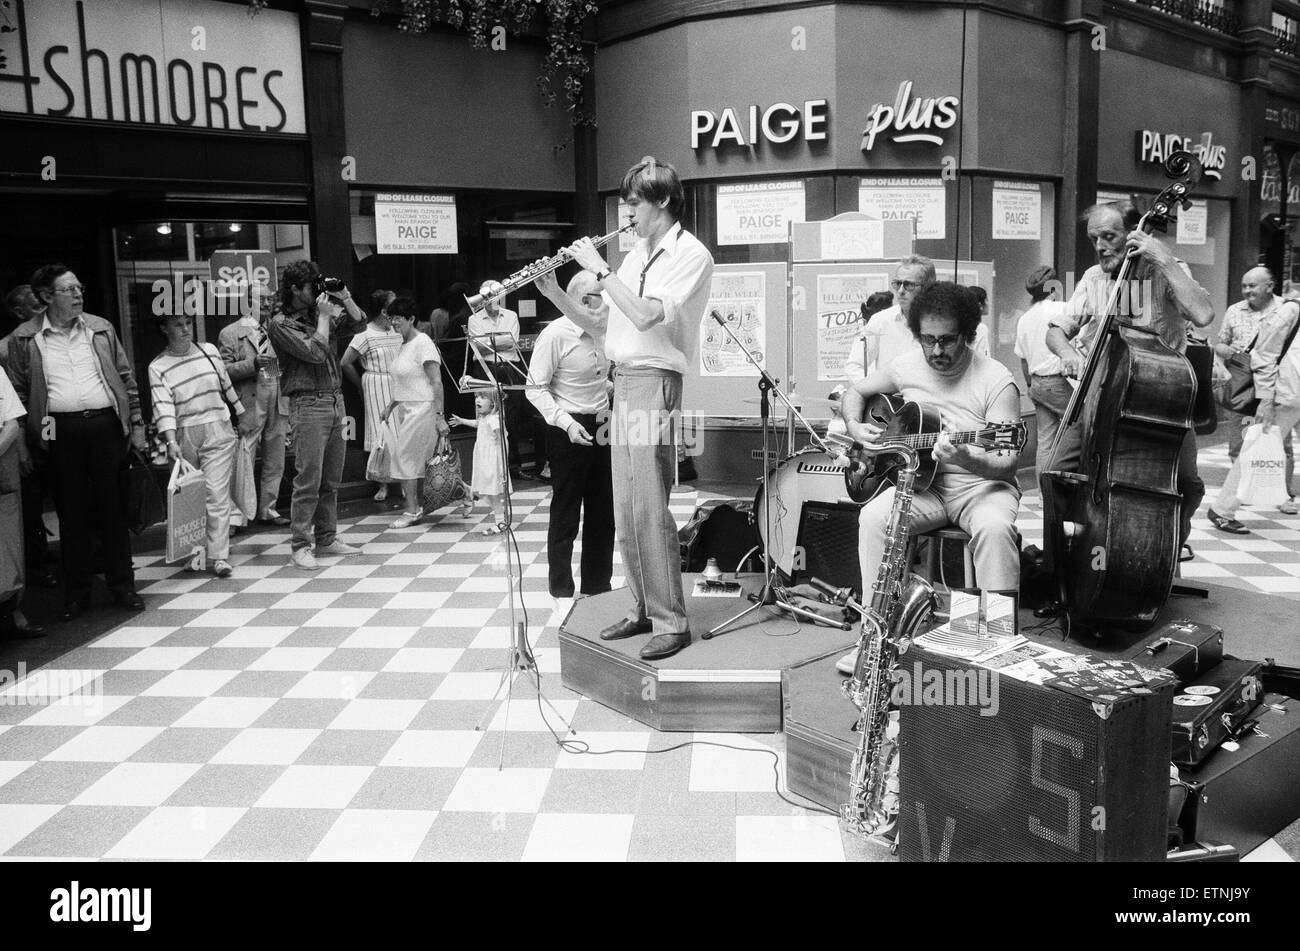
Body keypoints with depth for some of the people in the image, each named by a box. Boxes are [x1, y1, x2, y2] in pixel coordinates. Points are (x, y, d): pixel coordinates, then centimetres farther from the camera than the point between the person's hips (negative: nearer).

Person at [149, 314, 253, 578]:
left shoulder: (209, 350, 7)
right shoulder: (158, 367, -1)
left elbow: (227, 385, 19)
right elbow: (163, 407, -13)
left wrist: (242, 414, 22)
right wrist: (171, 442, -24)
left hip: (218, 432, 0)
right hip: (184, 438, 0)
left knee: (217, 494, -7)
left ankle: (218, 556, -8)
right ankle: (195, 552, 18)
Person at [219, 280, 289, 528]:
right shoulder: (230, 333, -1)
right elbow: (223, 371, -7)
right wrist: (252, 364, -21)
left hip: (277, 407, 5)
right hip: (248, 409, -5)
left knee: (275, 463, 10)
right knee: (242, 463, -6)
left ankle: (267, 509, 21)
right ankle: (235, 515, 1)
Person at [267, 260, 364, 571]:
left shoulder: (320, 311, 14)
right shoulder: (280, 323, -6)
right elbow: (315, 352, -16)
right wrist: (324, 317, -7)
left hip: (335, 401, 7)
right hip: (308, 405, -7)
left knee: (331, 479, 11)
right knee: (308, 480, -8)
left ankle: (327, 538, 19)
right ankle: (300, 547, -2)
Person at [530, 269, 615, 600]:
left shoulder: (601, 332, 8)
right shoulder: (555, 334, -14)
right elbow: (536, 388, -15)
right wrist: (566, 422, -23)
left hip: (600, 428, 7)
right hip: (569, 432, -7)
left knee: (603, 513, 13)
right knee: (565, 514, 2)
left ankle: (598, 587, 26)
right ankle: (561, 591, 14)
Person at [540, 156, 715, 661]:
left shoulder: (691, 254, -7)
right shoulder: (636, 255, 17)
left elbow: (645, 315, -20)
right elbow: (601, 325, 17)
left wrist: (599, 268, -12)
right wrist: (554, 292, 7)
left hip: (654, 383, -8)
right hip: (623, 382, 8)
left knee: (649, 508, -11)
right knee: (625, 510, 10)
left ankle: (672, 622, -2)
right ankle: (643, 609, 20)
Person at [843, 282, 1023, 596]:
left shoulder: (996, 380, -11)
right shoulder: (906, 366, 3)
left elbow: (1008, 462, -16)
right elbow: (856, 392, 20)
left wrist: (967, 460, -37)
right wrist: (854, 426, -1)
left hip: (981, 484, -3)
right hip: (922, 481, 3)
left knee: (996, 527, -36)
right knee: (873, 516, -25)